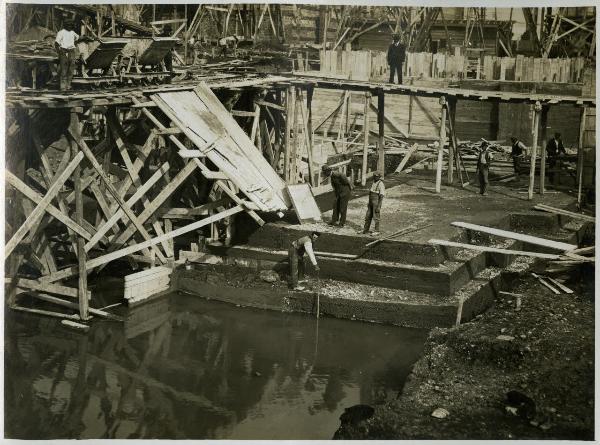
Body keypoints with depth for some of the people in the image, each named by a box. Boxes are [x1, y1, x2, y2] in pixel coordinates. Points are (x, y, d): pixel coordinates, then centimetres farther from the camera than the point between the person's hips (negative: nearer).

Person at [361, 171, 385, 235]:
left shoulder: (381, 184, -17)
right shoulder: (374, 183, 11)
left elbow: (381, 196, -20)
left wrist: (379, 206, -23)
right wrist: (369, 203, 21)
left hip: (377, 203, -8)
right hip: (371, 202, 8)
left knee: (376, 217, -2)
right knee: (368, 216, 10)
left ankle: (376, 231, 8)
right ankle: (365, 230, 18)